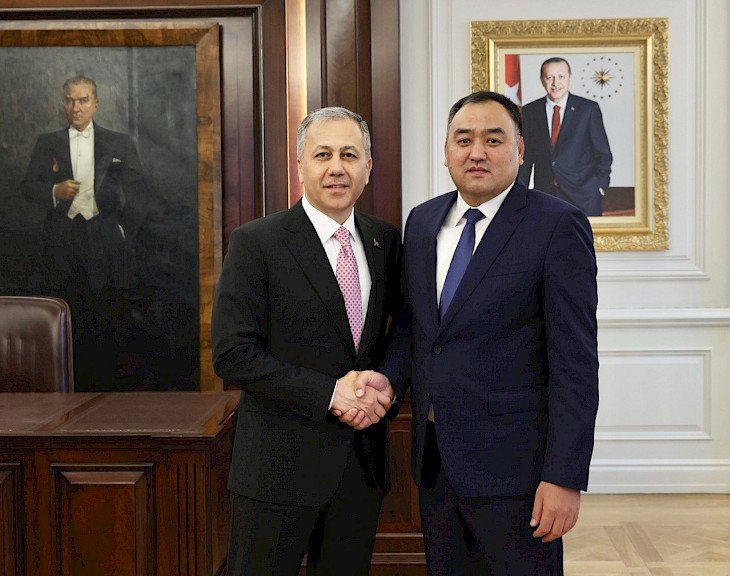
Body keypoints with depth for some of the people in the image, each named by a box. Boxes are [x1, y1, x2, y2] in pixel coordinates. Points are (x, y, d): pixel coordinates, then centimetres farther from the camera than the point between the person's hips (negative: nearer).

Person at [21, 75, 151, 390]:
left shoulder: (120, 144, 11)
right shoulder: (47, 143, 15)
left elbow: (138, 192, 8)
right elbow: (28, 185, 10)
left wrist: (127, 232, -1)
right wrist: (55, 192, -10)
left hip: (106, 241, -1)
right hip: (63, 243, 1)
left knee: (108, 325, -2)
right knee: (70, 323, 0)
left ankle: (102, 383, 7)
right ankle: (77, 387, 7)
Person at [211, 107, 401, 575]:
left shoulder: (386, 240, 6)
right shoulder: (256, 243, -9)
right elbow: (232, 355, -14)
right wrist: (329, 393, -18)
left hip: (365, 461, 5)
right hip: (282, 462, -4)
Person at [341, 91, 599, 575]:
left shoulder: (557, 225, -10)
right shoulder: (423, 221, 9)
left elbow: (575, 361, -13)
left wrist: (565, 477, -17)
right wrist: (389, 376, -4)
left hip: (512, 462, -6)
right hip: (435, 457, 6)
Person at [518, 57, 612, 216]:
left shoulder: (588, 108, 0)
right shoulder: (530, 111, 6)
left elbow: (603, 153, 3)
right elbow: (525, 155, 10)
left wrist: (600, 185, -7)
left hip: (583, 197, -2)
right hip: (545, 195, 2)